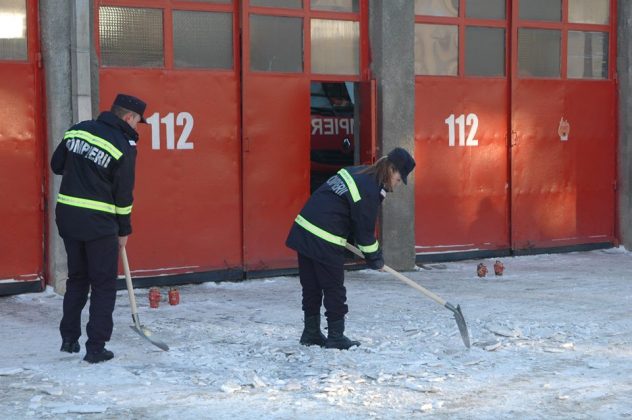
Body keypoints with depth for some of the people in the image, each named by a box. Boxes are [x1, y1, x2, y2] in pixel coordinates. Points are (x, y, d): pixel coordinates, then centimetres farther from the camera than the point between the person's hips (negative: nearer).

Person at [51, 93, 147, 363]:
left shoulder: (77, 130, 6)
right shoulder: (123, 146, -10)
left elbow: (57, 165, 14)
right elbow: (123, 194, -6)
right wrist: (124, 230, 5)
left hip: (67, 215, 6)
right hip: (99, 222, -6)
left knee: (77, 278, 21)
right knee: (104, 284, 5)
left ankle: (69, 339, 26)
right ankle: (96, 348, 4)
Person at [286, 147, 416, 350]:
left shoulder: (356, 172, 13)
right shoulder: (369, 191, -14)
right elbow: (364, 230, -8)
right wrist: (375, 259, 6)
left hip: (303, 231, 9)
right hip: (324, 242, -9)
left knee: (311, 287, 16)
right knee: (334, 289, 3)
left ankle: (311, 333, 25)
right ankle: (336, 337, 11)